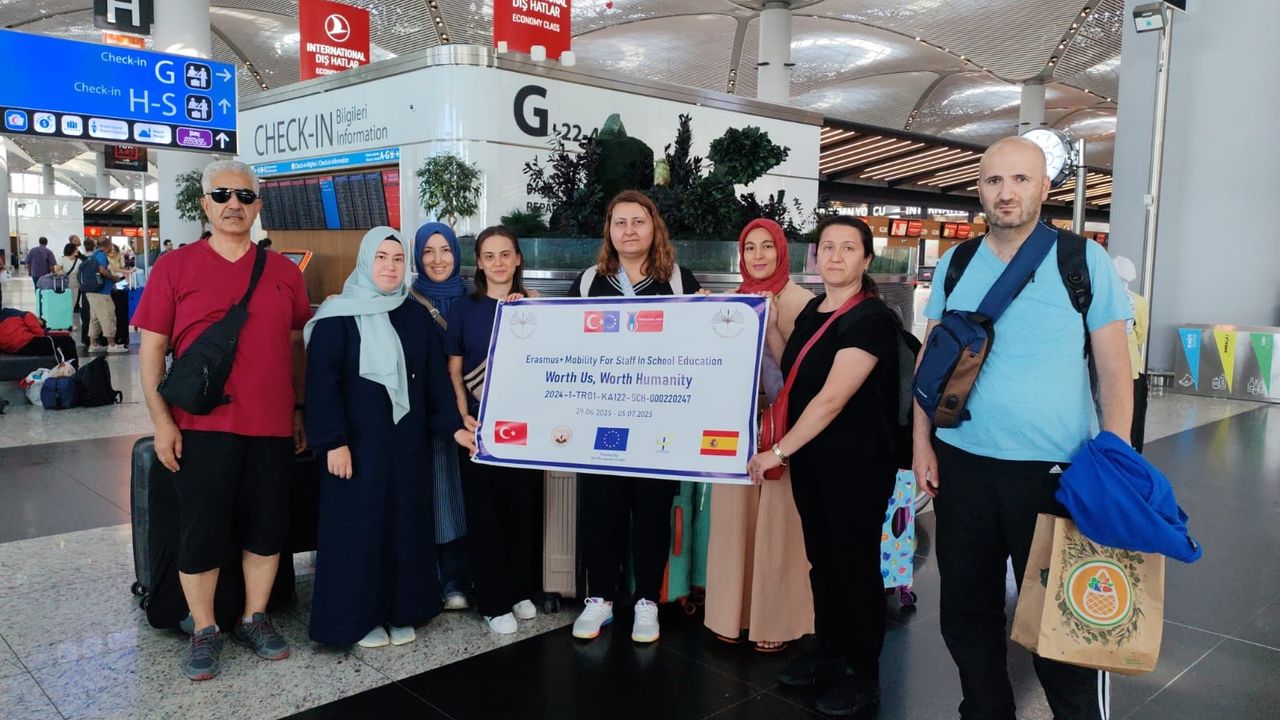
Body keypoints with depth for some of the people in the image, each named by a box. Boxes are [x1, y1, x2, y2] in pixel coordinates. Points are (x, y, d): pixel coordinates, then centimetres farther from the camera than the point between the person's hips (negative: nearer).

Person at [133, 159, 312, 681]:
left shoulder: (284, 271, 6)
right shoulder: (175, 267, 0)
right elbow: (151, 348, -1)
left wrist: (300, 410, 10)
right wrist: (162, 421, -6)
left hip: (272, 425, 3)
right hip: (202, 425, -2)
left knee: (267, 527, 10)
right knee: (202, 530, 5)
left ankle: (255, 618, 28)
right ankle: (204, 630, 23)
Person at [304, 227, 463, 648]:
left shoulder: (414, 316, 9)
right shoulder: (338, 317, -5)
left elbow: (435, 376, 9)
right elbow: (322, 381, -10)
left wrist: (452, 425, 2)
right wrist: (332, 441, -15)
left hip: (406, 440, 5)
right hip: (358, 440, -4)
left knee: (406, 523, 9)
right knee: (358, 525, 2)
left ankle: (401, 610, 23)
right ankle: (358, 617, 16)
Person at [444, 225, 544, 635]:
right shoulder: (464, 309, 4)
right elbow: (454, 369, 1)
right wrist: (463, 415, -10)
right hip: (479, 424, -1)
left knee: (524, 506, 9)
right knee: (484, 510, 3)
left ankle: (521, 590, 25)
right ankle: (494, 601, 13)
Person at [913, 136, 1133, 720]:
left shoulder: (1085, 262, -4)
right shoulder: (954, 265, 5)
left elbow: (1114, 372, -4)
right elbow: (930, 361, 10)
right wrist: (922, 443, 4)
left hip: (1054, 470, -3)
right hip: (961, 465, 4)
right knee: (966, 607, 15)